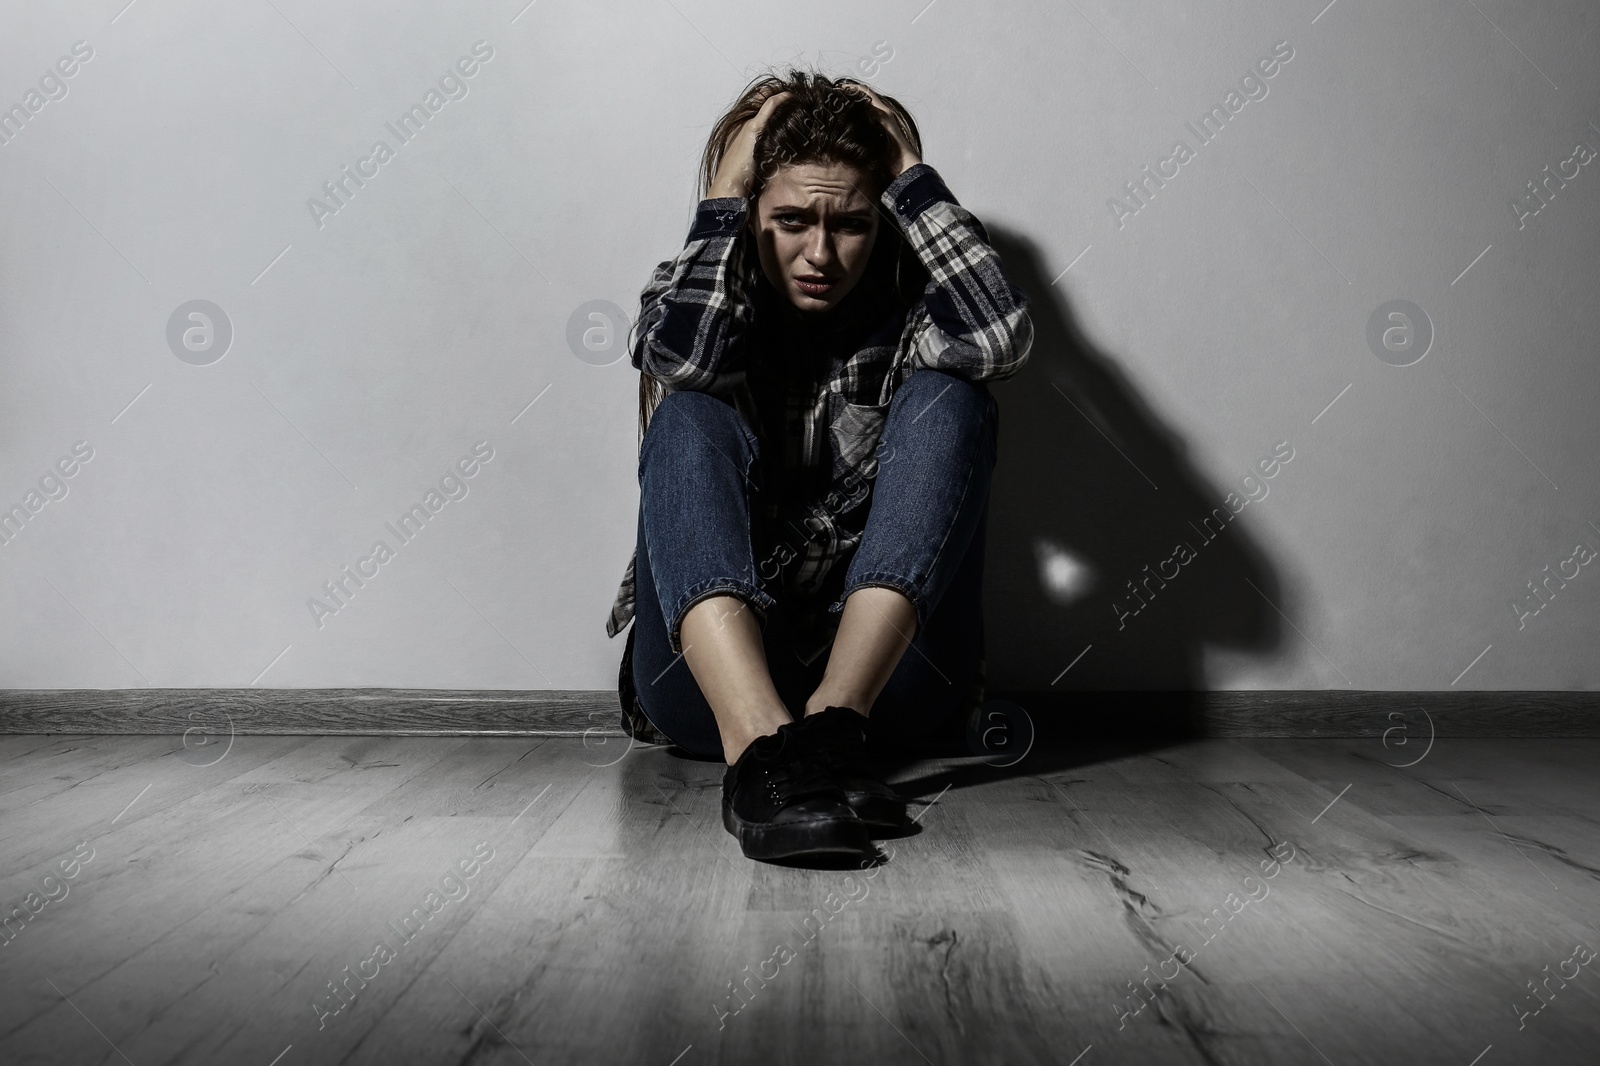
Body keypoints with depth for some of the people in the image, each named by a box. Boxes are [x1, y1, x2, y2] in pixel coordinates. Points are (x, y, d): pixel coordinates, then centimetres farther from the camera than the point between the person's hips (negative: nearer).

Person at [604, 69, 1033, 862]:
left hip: (885, 670, 1)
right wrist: (726, 187, -7)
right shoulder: (697, 303, 9)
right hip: (709, 672, 0)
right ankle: (758, 746, -45)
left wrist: (910, 174, -5)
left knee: (949, 401, -15)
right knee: (690, 418, -22)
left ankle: (835, 720, -32)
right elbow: (682, 358, -17)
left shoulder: (904, 325, 10)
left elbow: (999, 337, -14)